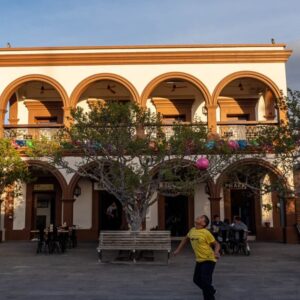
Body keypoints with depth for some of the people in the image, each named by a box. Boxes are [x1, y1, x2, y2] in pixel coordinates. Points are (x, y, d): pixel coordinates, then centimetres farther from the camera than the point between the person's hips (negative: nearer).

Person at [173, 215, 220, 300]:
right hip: (199, 260, 7)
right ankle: (211, 291, 40)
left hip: (208, 260, -7)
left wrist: (216, 252, -32)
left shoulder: (206, 233, -17)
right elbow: (186, 239, 19)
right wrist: (178, 250, 18)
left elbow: (216, 244, -12)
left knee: (205, 280, -14)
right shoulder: (192, 230, 2)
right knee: (197, 279, 15)